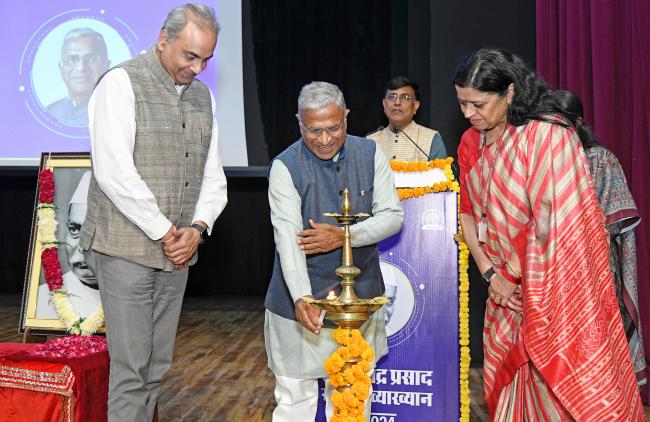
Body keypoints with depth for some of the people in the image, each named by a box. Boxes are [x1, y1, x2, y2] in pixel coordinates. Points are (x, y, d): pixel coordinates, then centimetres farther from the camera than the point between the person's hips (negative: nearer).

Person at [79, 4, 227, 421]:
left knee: (157, 367, 11)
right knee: (131, 368, -3)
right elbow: (114, 172, -17)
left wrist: (198, 227, -4)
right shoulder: (121, 83, -8)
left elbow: (213, 176, 13)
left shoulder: (203, 96, 12)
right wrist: (164, 231, -12)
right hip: (127, 249, -6)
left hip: (178, 252, 6)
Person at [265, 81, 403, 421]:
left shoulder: (369, 154, 0)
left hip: (359, 295, 3)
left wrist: (343, 236, -20)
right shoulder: (285, 166, -11)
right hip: (303, 298, -3)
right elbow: (288, 238, -21)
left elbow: (393, 215, -3)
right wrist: (302, 298, -35)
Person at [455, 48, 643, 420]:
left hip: (555, 286, -6)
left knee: (562, 383, -2)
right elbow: (468, 212, 8)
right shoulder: (471, 143, 4)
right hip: (508, 288, 6)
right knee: (509, 380, 10)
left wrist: (517, 274, -9)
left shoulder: (548, 134, -16)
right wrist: (490, 274, -3)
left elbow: (552, 218, -18)